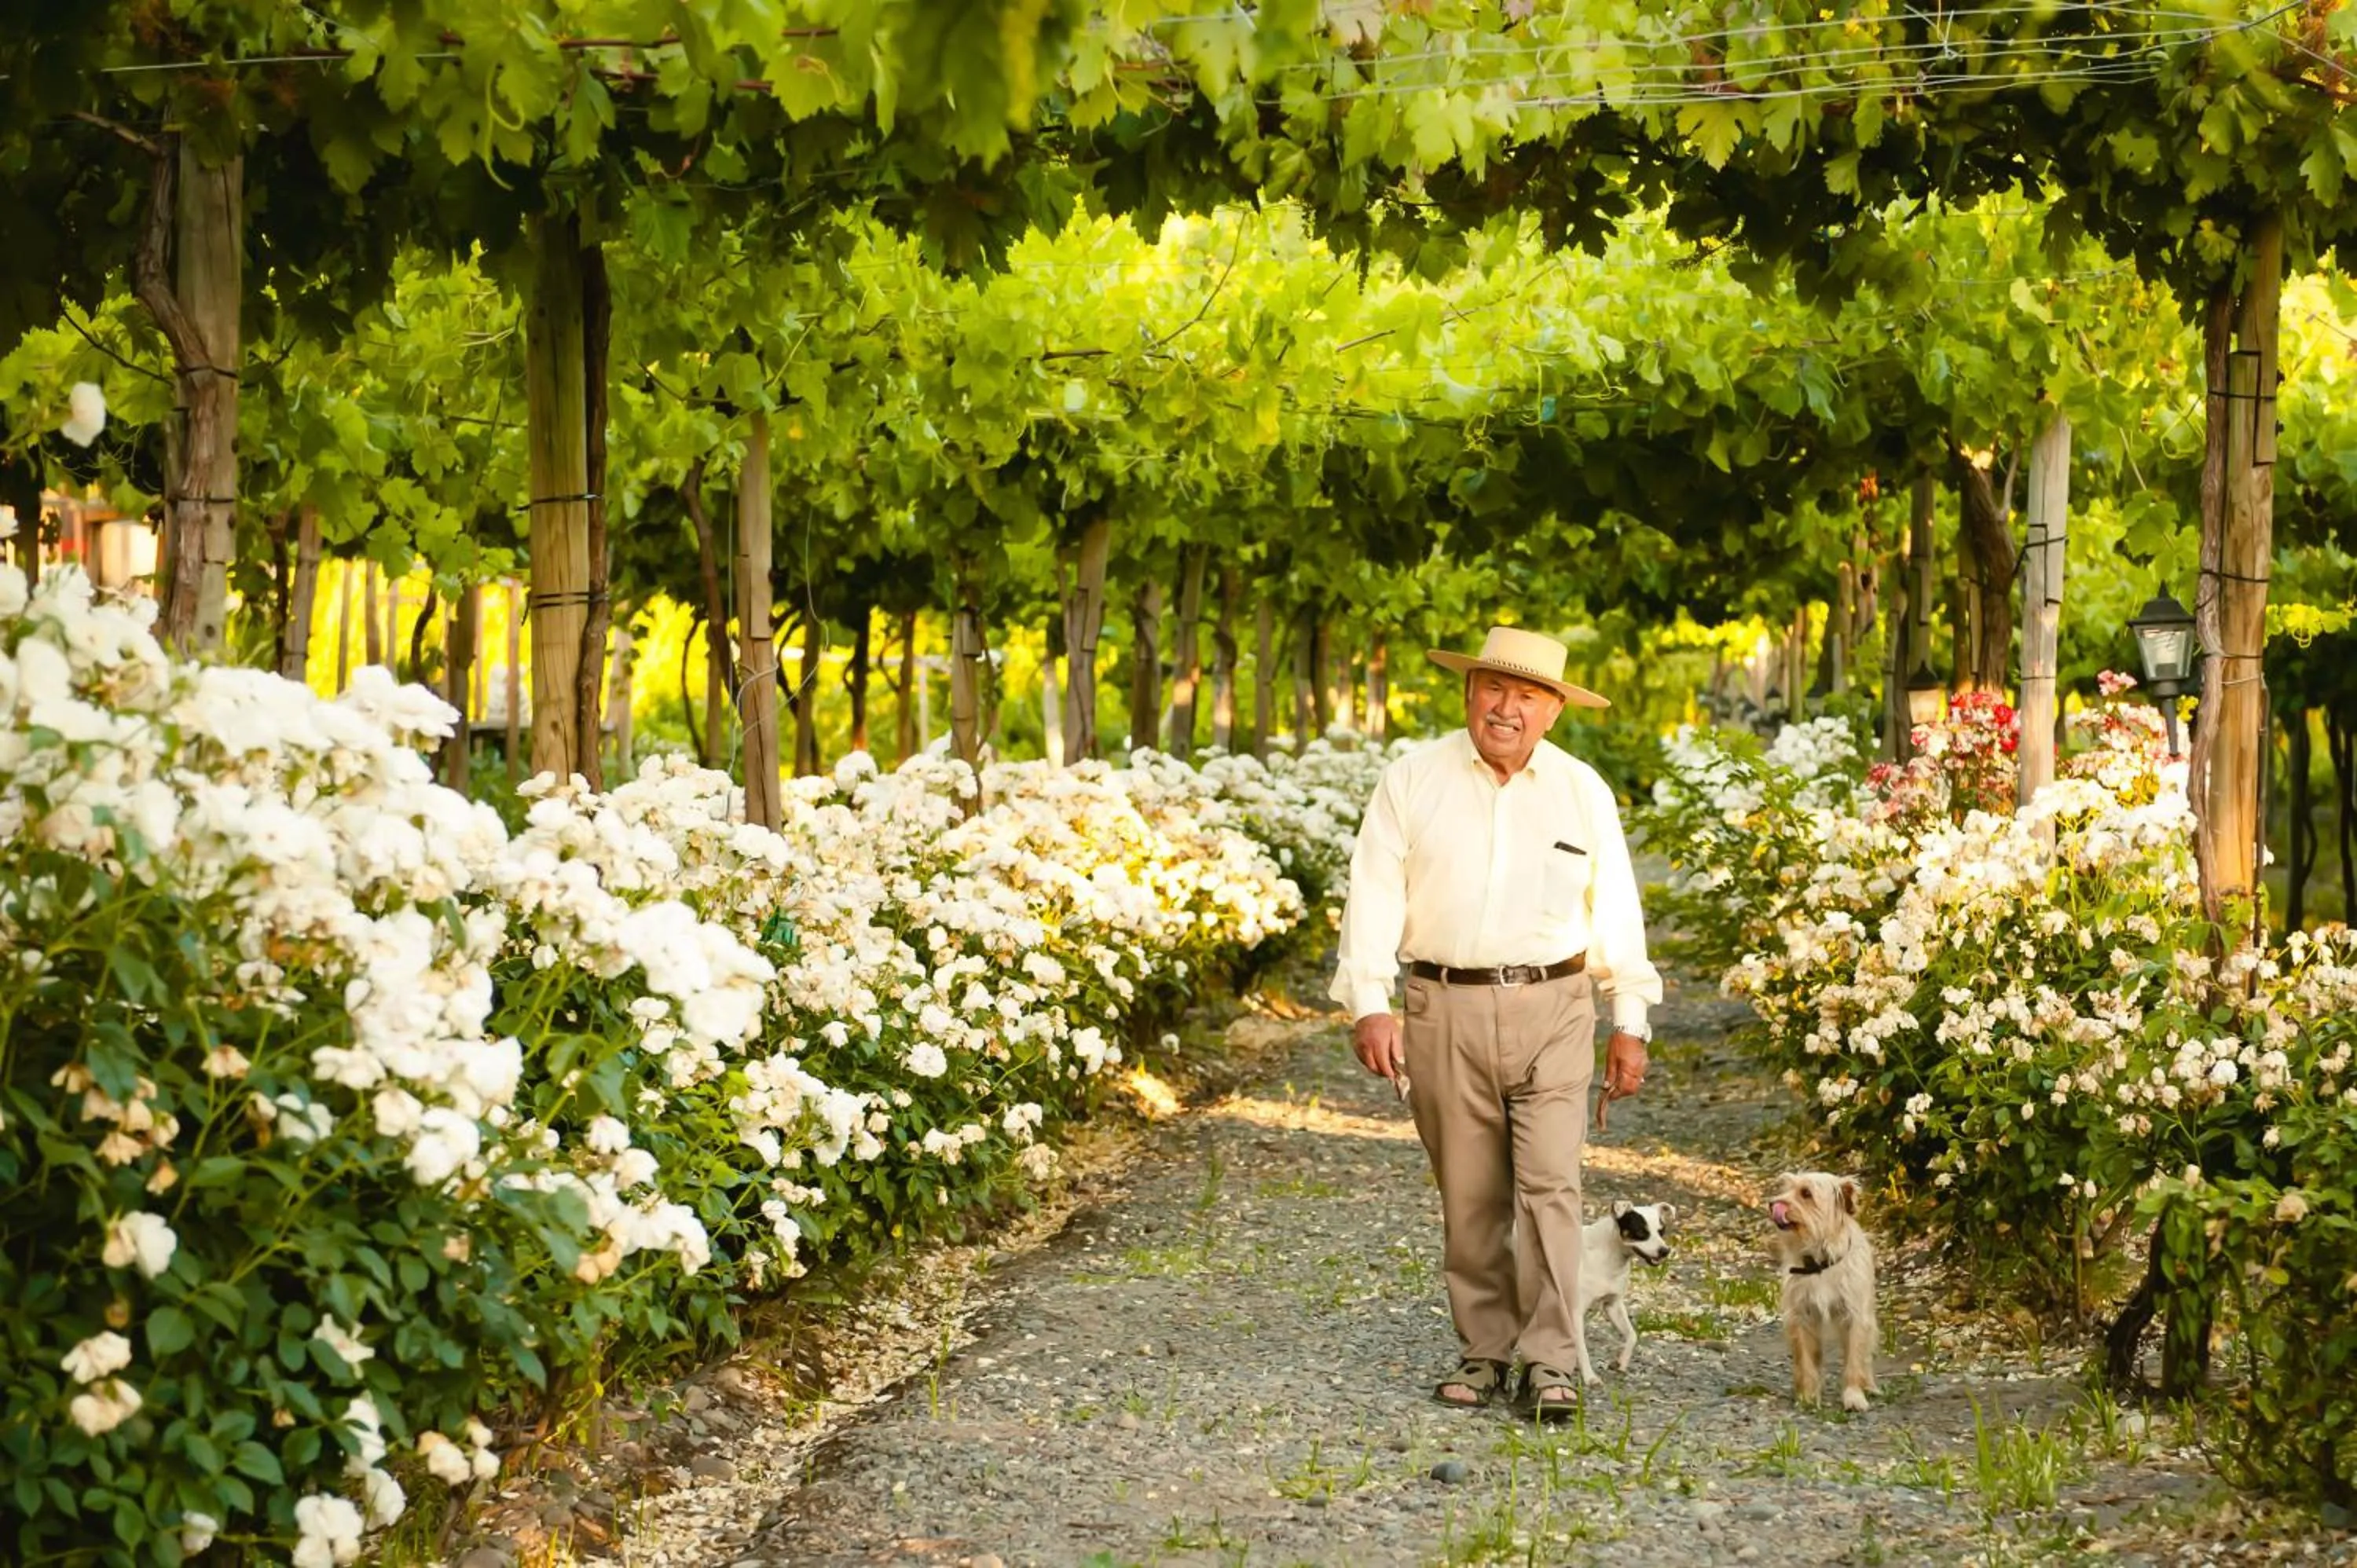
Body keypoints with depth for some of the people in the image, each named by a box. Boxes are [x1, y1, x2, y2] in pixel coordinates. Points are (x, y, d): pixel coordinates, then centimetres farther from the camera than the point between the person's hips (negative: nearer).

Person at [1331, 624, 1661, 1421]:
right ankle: (1483, 1351, 18)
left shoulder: (1583, 793, 7)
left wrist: (1629, 1024, 10)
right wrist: (1370, 1005, -10)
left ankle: (1549, 1363, -7)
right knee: (1469, 1197, 6)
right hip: (1444, 1011, 0)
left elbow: (1613, 910, 12)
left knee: (1550, 1184, -10)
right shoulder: (1412, 780, 3)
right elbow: (1374, 895, 0)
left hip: (1551, 1009, 0)